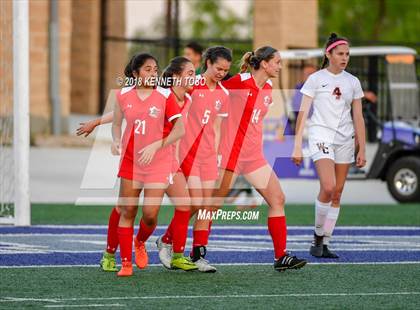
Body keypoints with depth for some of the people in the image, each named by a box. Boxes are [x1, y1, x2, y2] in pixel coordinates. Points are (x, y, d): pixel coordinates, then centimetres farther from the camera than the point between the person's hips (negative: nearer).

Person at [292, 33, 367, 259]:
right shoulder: (316, 79, -2)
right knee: (328, 187, -21)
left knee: (337, 193, 3)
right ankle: (317, 236, -3)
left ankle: (325, 244, 9)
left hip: (345, 139, 5)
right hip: (321, 135, -5)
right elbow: (303, 113, -3)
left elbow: (358, 117, 12)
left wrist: (362, 149, 8)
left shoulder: (353, 82, 10)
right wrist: (297, 146, -9)